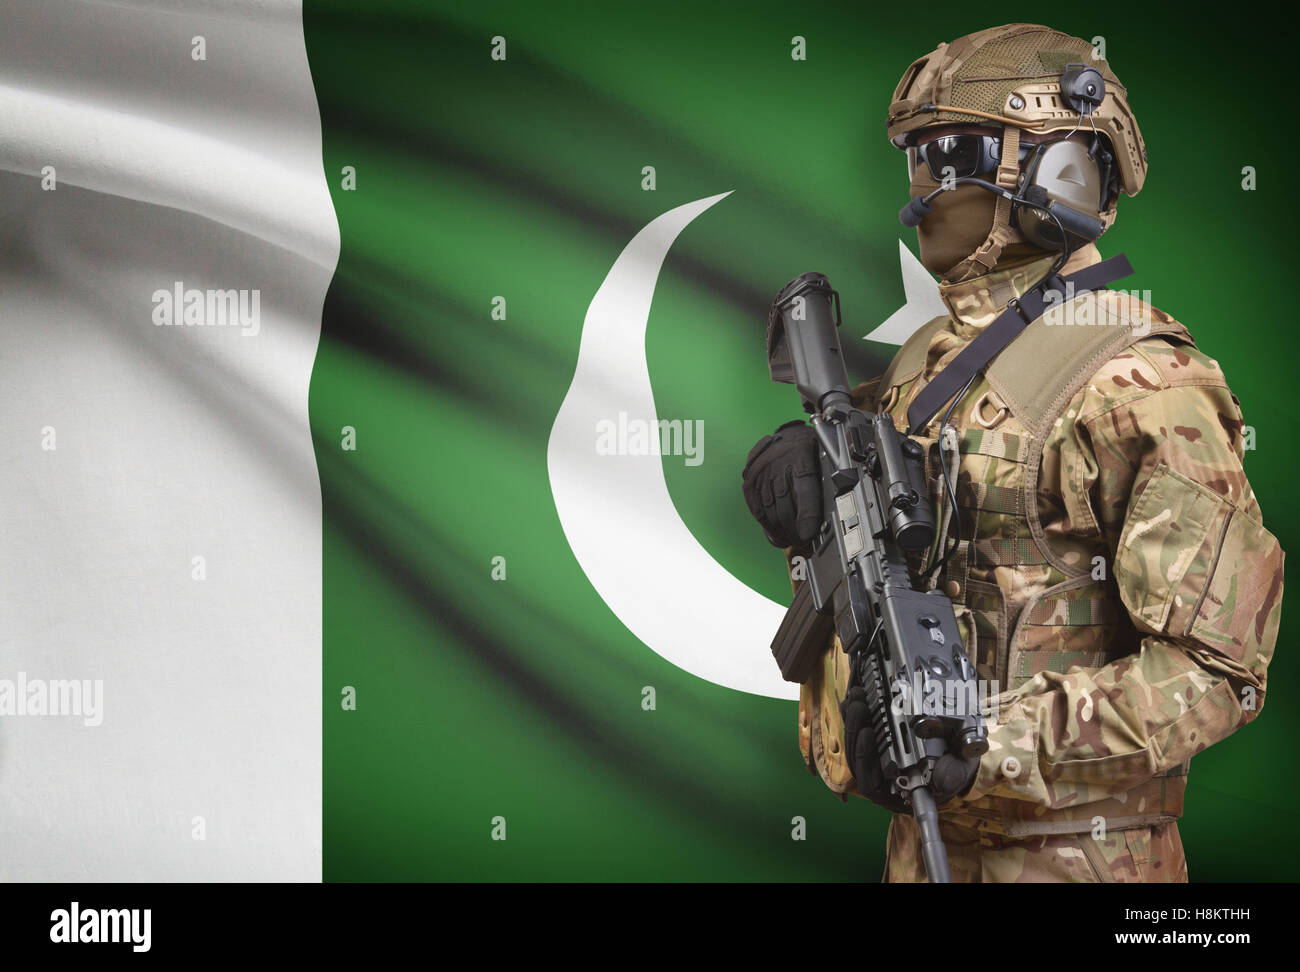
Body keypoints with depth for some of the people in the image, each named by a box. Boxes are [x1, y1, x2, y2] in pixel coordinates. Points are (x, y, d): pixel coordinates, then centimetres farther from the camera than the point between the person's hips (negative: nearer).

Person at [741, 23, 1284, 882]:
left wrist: (993, 741, -29)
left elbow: (1216, 669, -21)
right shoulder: (933, 355, 7)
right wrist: (795, 457, -4)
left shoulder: (1137, 385, -17)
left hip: (1065, 850, -7)